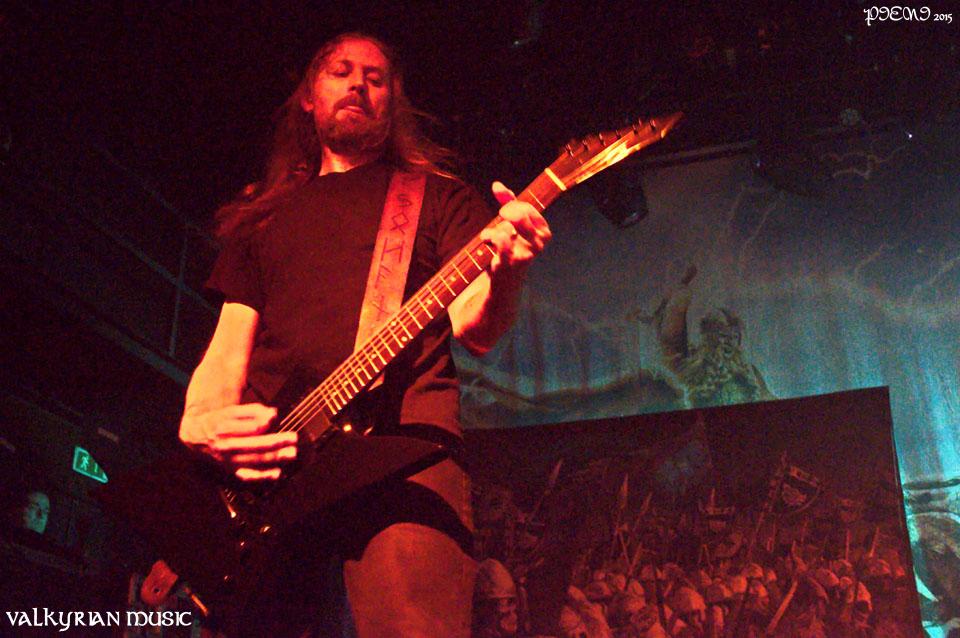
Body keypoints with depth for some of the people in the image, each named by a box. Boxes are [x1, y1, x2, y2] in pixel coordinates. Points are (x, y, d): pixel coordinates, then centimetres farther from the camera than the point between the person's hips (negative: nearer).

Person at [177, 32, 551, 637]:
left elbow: (475, 328, 3)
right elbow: (229, 346, 20)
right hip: (267, 452, 3)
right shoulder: (265, 213, 26)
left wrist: (506, 270, -20)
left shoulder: (440, 197, 17)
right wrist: (200, 423, -3)